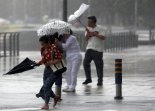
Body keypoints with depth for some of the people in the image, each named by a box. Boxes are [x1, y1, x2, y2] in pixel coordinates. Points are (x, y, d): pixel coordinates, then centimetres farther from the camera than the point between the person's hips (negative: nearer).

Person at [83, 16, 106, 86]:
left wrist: (95, 34, -21)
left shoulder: (99, 28, -6)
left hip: (98, 50, -5)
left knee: (99, 65, -3)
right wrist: (88, 33, -14)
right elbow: (86, 38, 4)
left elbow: (103, 37, -16)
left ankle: (100, 81, 7)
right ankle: (88, 78, 11)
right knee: (85, 62, -3)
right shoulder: (88, 28, 10)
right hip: (89, 49, 5)